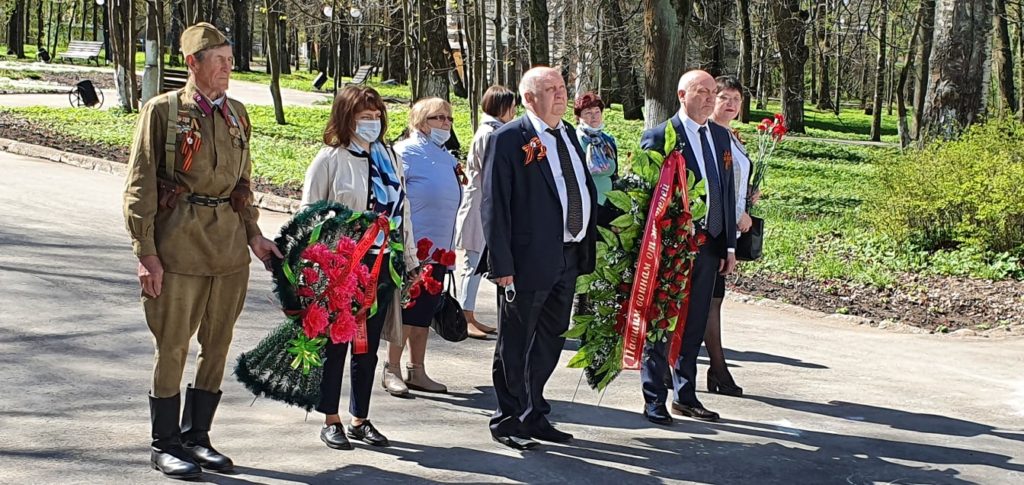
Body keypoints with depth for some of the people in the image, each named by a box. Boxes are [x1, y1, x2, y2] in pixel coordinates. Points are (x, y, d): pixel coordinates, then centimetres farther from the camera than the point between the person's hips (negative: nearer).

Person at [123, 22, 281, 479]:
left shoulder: (237, 113, 12)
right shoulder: (162, 111, -4)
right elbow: (140, 187, -5)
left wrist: (254, 235, 11)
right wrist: (146, 253, -11)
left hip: (230, 245, 5)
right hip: (179, 244, -5)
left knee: (218, 344, 9)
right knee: (172, 346, 1)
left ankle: (196, 436, 23)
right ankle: (165, 445, 14)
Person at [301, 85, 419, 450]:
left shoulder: (389, 157, 11)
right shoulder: (330, 158, -6)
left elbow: (401, 211, 15)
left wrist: (410, 260, 14)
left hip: (382, 265, 5)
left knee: (368, 346, 11)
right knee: (335, 343, 5)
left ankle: (360, 420, 22)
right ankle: (331, 421, 17)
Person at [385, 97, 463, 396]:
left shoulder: (447, 157, 15)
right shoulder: (407, 152, -8)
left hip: (439, 248, 7)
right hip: (413, 246, -7)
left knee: (425, 311, 11)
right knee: (409, 308, -4)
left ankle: (416, 371, 18)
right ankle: (392, 370, 4)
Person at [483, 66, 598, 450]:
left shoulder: (568, 134, 13)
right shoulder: (510, 139, -11)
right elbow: (494, 204, -14)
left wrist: (588, 244, 13)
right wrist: (501, 265, -18)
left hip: (569, 257, 8)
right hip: (529, 260, -8)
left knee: (549, 342, 17)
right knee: (516, 343, 5)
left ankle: (534, 417, 29)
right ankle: (508, 421, 17)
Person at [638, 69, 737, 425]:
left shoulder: (720, 136, 11)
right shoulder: (658, 138, -10)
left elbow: (727, 192, 14)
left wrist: (729, 245, 11)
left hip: (708, 246, 6)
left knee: (694, 326, 14)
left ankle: (685, 396, 25)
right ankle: (654, 400, 13)